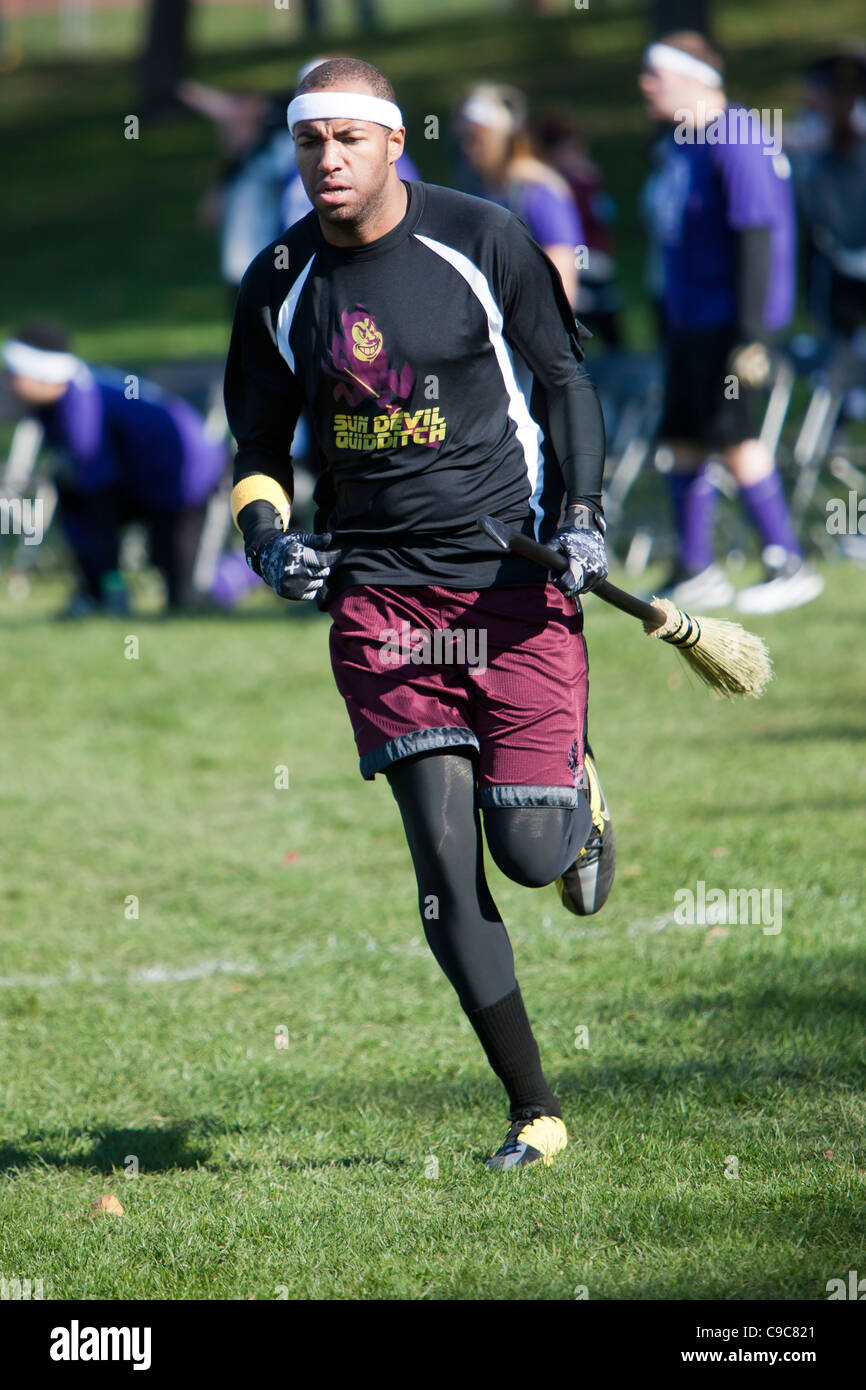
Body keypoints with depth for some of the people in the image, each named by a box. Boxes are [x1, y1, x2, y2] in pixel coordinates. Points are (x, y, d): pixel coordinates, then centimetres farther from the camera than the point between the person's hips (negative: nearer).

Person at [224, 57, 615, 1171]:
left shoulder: (485, 241, -4)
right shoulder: (279, 285, 4)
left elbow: (563, 378, 7)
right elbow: (257, 447, 15)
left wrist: (580, 513, -6)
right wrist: (270, 537, -5)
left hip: (515, 581, -2)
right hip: (378, 600, 2)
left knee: (530, 851, -6)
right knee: (446, 866, -6)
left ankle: (577, 796, 33)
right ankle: (534, 1113, 4)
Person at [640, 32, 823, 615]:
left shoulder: (736, 142, -17)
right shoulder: (680, 143, 13)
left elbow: (756, 237, -20)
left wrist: (751, 335, -23)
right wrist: (672, 321, 22)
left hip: (729, 319, -9)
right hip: (687, 319, 9)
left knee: (732, 435, -10)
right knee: (684, 439, 9)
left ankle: (790, 566, -2)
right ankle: (696, 573, 17)